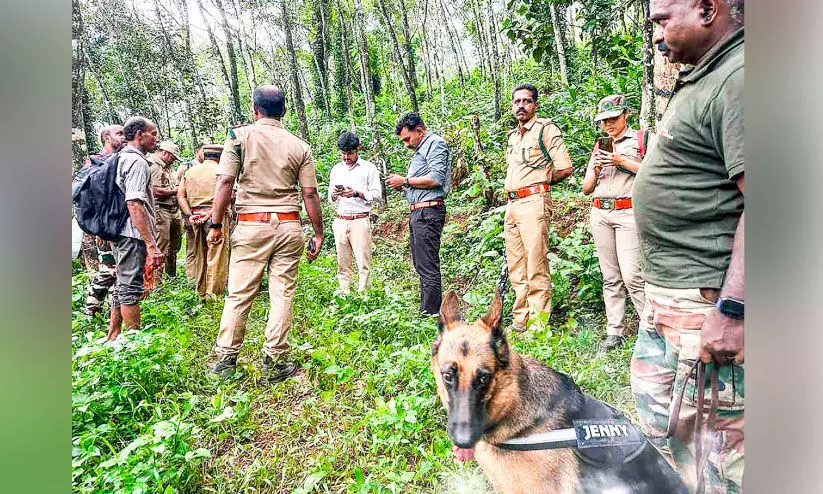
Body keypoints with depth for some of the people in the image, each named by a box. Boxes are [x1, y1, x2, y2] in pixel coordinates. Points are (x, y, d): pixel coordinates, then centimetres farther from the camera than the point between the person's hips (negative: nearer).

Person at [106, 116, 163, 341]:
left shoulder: (121, 157, 17)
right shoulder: (137, 161, -14)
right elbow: (135, 204, -24)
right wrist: (151, 244, -27)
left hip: (120, 232, 10)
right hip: (133, 233, -10)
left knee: (122, 284, 17)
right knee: (131, 287, -4)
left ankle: (113, 336, 27)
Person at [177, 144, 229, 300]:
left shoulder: (190, 171, 15)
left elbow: (180, 195, 6)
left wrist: (189, 214, -2)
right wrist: (210, 213, -16)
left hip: (194, 218, 5)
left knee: (197, 256, 13)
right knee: (216, 256, 0)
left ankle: (200, 293, 21)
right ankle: (212, 294, 1)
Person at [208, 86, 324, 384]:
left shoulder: (239, 136, 2)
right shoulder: (300, 146, 6)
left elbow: (225, 182, -6)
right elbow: (310, 194, 3)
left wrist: (216, 224, 0)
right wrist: (319, 234, 9)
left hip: (251, 225, -1)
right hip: (289, 226, 1)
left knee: (239, 294, 6)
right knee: (282, 294, 5)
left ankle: (226, 359, 15)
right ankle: (274, 363, 11)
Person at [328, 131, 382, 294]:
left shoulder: (368, 168, 5)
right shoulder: (336, 169, 18)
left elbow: (377, 194, -1)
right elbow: (330, 198, 18)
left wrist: (357, 193, -15)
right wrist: (334, 195, -5)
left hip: (360, 220, -4)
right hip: (340, 220, 4)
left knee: (363, 262, -7)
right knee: (342, 263, 3)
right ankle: (344, 296, 8)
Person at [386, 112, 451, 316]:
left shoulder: (435, 144, -5)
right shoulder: (421, 149, 25)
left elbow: (435, 179, -17)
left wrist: (405, 180, -10)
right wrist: (402, 185, 8)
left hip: (428, 211, -10)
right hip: (418, 212, 11)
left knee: (428, 267, -9)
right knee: (421, 264, 12)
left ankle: (431, 314, -5)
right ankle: (425, 311, 19)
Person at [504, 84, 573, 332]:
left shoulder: (546, 129, 0)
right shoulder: (513, 135, 22)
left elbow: (565, 168, -7)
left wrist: (540, 182, 6)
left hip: (534, 202, -8)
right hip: (512, 204, 8)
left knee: (536, 267, -9)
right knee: (516, 268, 9)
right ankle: (521, 320, 17)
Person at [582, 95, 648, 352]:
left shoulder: (641, 140, 8)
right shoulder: (599, 147, 20)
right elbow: (586, 188, 16)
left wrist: (622, 161, -11)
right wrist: (595, 168, -2)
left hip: (628, 213, -4)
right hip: (599, 213, 5)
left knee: (631, 275, -13)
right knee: (610, 277, 6)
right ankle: (614, 331, 11)